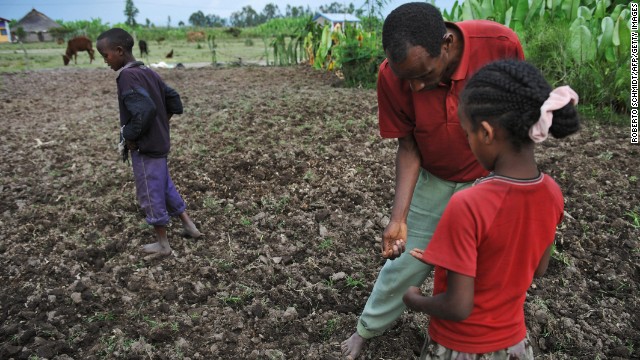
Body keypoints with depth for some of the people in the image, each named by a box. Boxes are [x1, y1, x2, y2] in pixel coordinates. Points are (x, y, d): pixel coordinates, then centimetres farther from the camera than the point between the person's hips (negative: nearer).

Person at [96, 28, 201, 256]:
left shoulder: (127, 76, -19)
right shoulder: (148, 72, 8)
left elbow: (145, 110, -31)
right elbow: (174, 100, 13)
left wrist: (129, 137, -18)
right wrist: (162, 125, 14)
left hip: (145, 148, -9)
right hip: (159, 144, 9)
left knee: (150, 195, 5)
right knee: (165, 187, 22)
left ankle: (162, 244, 18)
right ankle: (189, 226, 30)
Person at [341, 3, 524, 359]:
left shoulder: (501, 44, -28)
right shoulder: (392, 77, -25)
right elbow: (408, 147, -14)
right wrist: (398, 218, -23)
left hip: (490, 180, 0)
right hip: (433, 181, 0)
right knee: (405, 263, 11)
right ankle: (368, 328, 37)